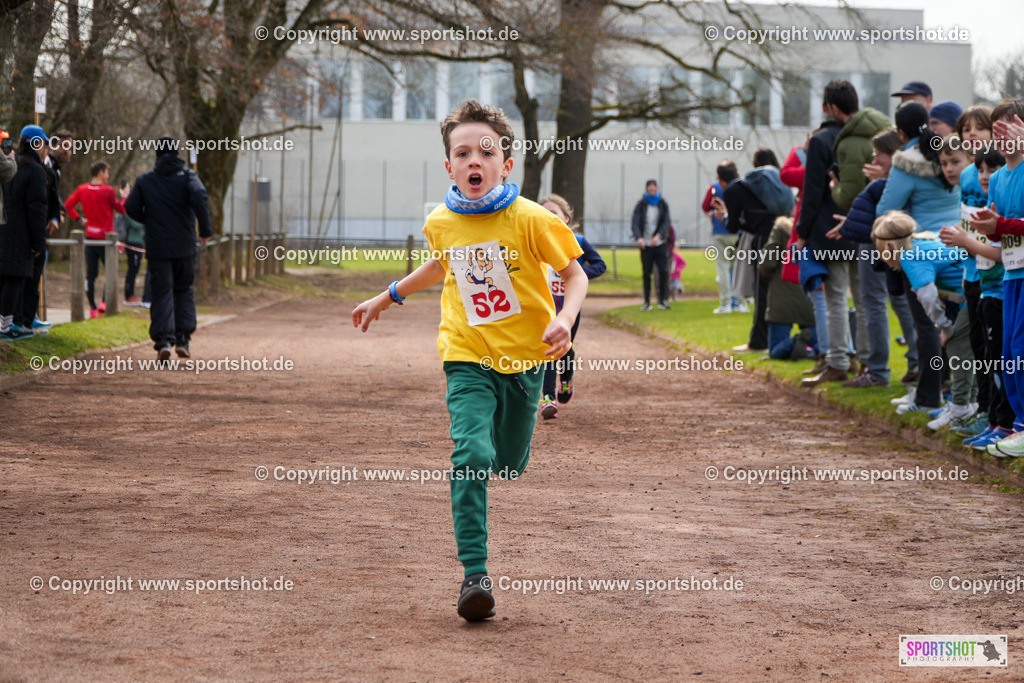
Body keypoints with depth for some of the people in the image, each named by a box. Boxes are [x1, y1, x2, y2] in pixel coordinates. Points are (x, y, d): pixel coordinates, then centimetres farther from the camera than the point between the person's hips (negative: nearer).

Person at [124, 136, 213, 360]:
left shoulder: (145, 180, 6)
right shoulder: (187, 176, 0)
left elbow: (131, 207, 0)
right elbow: (199, 197, -18)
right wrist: (205, 229, -12)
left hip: (157, 248, 0)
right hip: (184, 246, 0)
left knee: (162, 293, 1)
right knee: (183, 290, 16)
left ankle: (164, 340, -15)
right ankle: (183, 338, 6)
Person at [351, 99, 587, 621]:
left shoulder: (530, 219, -14)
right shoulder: (440, 223, -3)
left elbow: (575, 274, -5)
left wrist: (565, 319, -24)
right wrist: (386, 298, 29)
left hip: (525, 357, 0)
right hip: (468, 358, 0)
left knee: (509, 464, 13)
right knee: (472, 455, -20)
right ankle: (474, 574, -21)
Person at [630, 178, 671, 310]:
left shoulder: (663, 204, 6)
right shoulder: (640, 205, 2)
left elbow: (666, 222, -4)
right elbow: (635, 224, -9)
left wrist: (658, 236, -22)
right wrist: (639, 238, -28)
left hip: (660, 243, 1)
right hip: (645, 244, -1)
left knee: (663, 271, -7)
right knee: (646, 273, 0)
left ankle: (662, 300, 1)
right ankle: (647, 302, 5)